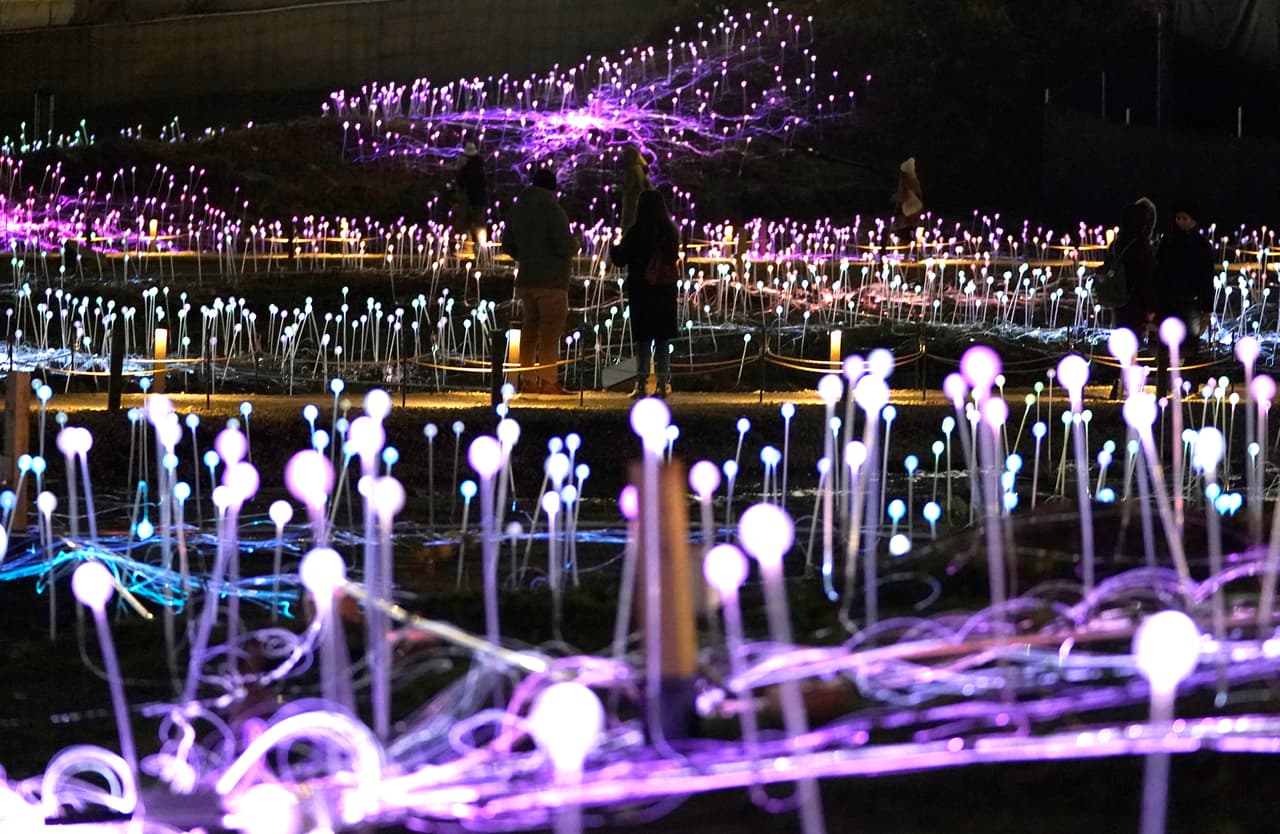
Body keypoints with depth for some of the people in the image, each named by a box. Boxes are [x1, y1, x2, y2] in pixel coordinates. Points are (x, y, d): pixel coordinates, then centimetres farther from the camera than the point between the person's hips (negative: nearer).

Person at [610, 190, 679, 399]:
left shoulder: (636, 233, -12)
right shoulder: (671, 232, 1)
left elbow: (621, 259, -7)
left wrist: (614, 248, 15)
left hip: (641, 290, -4)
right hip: (665, 290, 4)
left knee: (642, 338, 0)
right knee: (662, 338, 8)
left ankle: (642, 383, -3)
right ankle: (662, 383, 7)